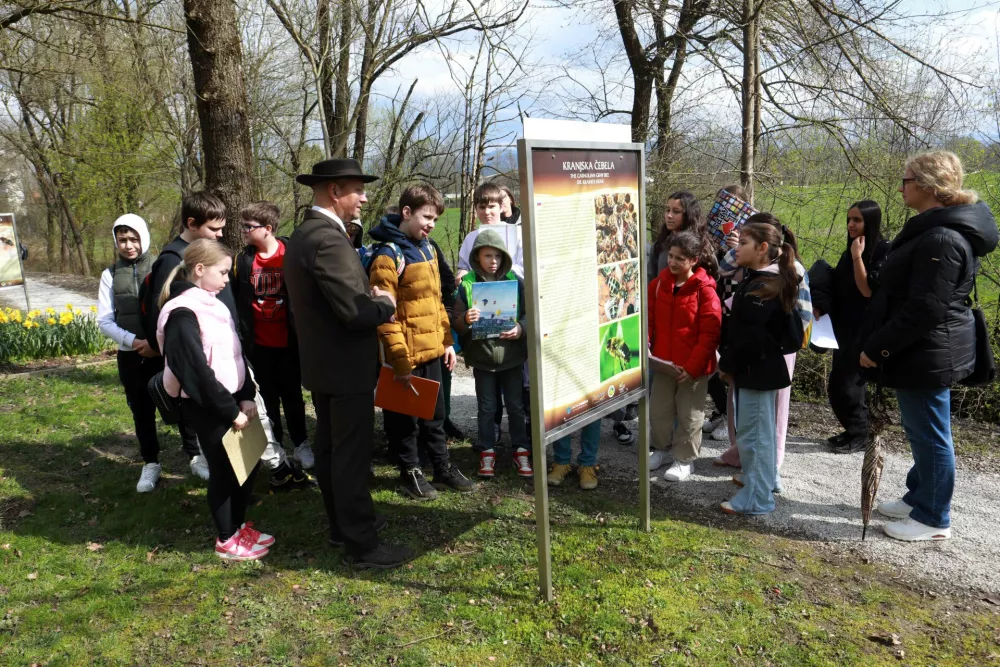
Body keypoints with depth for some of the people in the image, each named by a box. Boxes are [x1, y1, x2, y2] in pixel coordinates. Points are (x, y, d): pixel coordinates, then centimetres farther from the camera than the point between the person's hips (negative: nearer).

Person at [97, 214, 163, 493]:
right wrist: (133, 341, -10)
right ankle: (150, 464, 26)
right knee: (142, 412, 12)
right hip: (130, 356, 3)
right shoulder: (110, 275, 5)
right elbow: (105, 320, 4)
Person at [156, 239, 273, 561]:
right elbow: (197, 371, -22)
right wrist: (231, 411, -18)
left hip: (230, 399, 8)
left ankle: (240, 525, 32)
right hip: (206, 407, -8)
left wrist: (246, 397, 0)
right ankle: (227, 540, 22)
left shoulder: (213, 304, 10)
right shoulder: (183, 314, -18)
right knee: (223, 470, 4)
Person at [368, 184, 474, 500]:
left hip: (431, 350, 8)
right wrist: (399, 361, -19)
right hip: (407, 355, -7)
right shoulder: (388, 255, -15)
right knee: (405, 416, 10)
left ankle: (443, 467, 34)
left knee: (435, 413, 19)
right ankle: (410, 472, 25)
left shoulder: (427, 247, 10)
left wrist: (447, 341, 15)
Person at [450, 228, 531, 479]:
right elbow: (455, 321, -3)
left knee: (516, 405, 11)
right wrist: (465, 320, -25)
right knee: (486, 407, 11)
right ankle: (487, 452, 25)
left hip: (511, 353, 1)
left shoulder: (514, 280, -1)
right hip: (482, 356, -1)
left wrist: (520, 328, -17)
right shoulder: (467, 284, -5)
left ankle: (521, 450, 25)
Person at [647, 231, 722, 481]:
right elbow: (648, 317, 7)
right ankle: (661, 448, 38)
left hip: (694, 366, -5)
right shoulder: (659, 283, 0)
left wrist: (692, 367, -19)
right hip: (664, 362, 5)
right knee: (658, 409, 16)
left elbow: (710, 334, -16)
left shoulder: (704, 290, -15)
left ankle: (685, 460, 24)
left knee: (689, 414, 9)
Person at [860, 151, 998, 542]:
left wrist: (877, 348, -19)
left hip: (927, 354, -11)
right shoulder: (935, 229, 11)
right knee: (923, 432, 21)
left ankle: (933, 519, 17)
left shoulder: (942, 239, -23)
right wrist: (880, 344, 15)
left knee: (930, 435, 3)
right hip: (924, 351, 11)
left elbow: (923, 310, -27)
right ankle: (919, 498, 37)